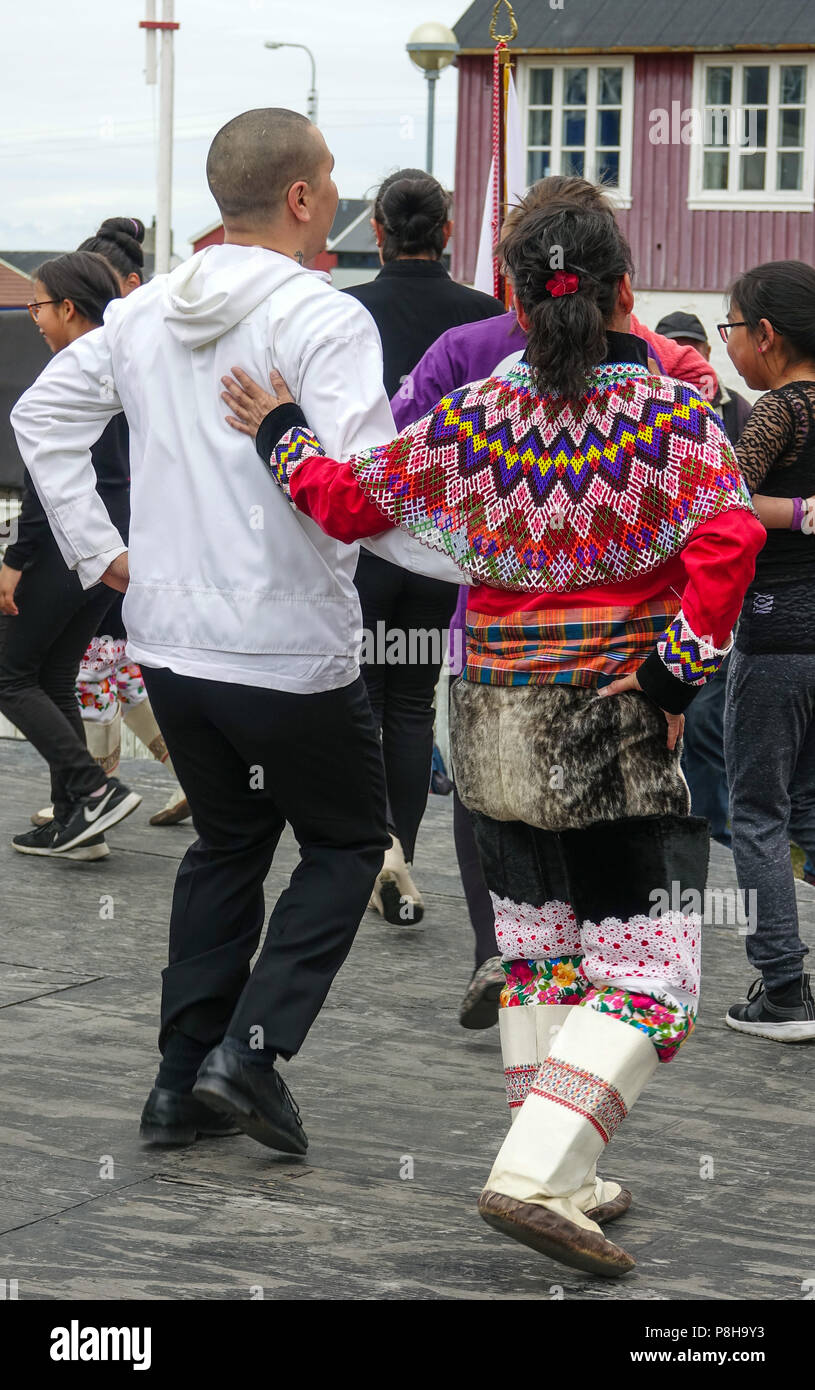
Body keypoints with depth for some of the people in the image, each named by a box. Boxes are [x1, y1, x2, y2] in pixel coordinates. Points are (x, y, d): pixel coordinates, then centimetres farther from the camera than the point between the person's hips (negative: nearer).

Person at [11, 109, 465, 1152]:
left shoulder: (146, 312, 7)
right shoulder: (322, 319, -16)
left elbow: (41, 417, 15)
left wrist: (98, 551, 17)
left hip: (167, 639, 7)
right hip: (289, 651, -6)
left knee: (227, 843, 22)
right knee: (347, 841, 13)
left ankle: (183, 1078, 19)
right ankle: (251, 1048, -1)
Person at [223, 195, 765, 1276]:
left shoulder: (475, 417, -1)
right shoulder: (672, 414, -9)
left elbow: (353, 501, 5)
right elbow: (728, 538, -23)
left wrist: (281, 434, 20)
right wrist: (677, 673, -17)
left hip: (498, 720, 4)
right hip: (616, 727, -4)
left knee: (538, 945, 17)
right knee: (642, 967, -2)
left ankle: (563, 1178, 21)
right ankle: (533, 1176, -17)